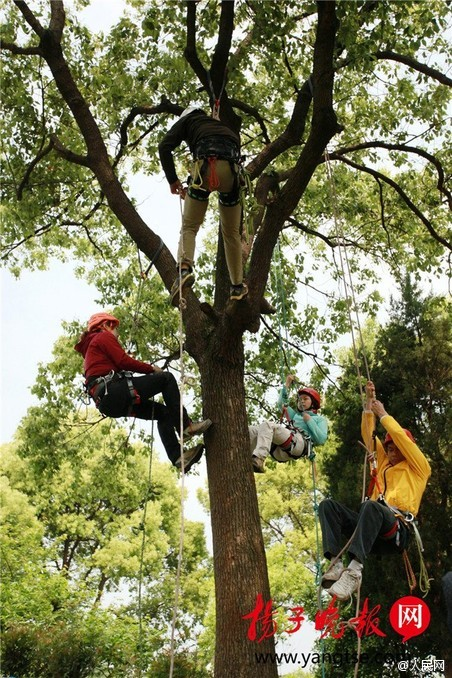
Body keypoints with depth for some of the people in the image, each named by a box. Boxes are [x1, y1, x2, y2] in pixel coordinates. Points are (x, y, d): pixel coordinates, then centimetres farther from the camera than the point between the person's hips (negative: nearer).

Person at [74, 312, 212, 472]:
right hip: (113, 391, -9)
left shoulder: (90, 348, 35)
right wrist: (151, 368, 4)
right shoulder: (104, 336, 7)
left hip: (106, 402, 10)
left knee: (163, 412, 12)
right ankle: (185, 426, -15)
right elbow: (123, 361, -7)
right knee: (166, 378, -8)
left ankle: (177, 456, -1)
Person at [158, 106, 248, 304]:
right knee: (231, 232, 14)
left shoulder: (186, 121, 27)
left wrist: (172, 179, 14)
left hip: (206, 163, -3)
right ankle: (237, 287, 14)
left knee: (189, 226, 3)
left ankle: (184, 268, -25)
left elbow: (164, 147, 10)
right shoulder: (222, 125, 41)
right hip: (232, 167, 3)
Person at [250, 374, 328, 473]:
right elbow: (282, 403, 44)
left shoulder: (320, 419, 26)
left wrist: (309, 421, 8)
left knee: (267, 425, -31)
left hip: (299, 441, -6)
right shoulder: (296, 415, 42)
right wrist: (287, 385, 40)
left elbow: (321, 440, 9)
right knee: (250, 431, -16)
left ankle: (258, 459, -52)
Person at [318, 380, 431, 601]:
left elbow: (400, 436, 6)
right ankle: (336, 563, -36)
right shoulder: (384, 463, 34)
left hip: (397, 530, -6)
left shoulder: (419, 468, 18)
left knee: (371, 506, -40)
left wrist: (383, 414, 16)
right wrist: (369, 402, 23)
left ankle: (355, 570, -54)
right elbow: (368, 435, 28)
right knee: (328, 505, -15)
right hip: (374, 529, 6)